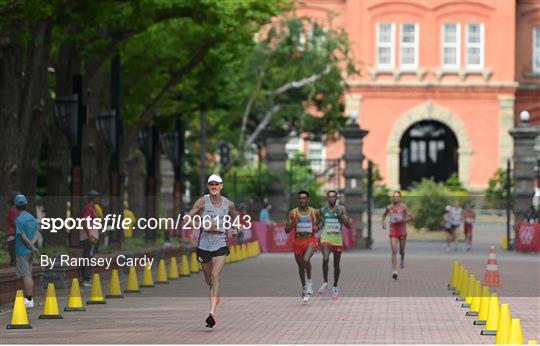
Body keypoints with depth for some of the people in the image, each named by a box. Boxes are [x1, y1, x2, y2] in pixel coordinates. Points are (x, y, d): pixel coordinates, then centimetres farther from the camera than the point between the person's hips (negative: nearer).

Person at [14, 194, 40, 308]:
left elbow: (23, 237, -18)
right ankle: (29, 298, 17)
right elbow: (37, 234, 6)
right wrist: (32, 244, -7)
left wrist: (32, 247, -11)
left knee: (25, 276, -7)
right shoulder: (32, 218, 9)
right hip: (29, 251, 8)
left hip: (22, 251, -8)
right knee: (29, 275, 13)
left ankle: (29, 300, -8)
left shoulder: (19, 220, -16)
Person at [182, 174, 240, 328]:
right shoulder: (203, 201, -5)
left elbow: (234, 216, 25)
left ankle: (212, 313, -23)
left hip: (220, 244, -1)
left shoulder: (229, 204, 3)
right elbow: (187, 219, -8)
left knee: (215, 276, -16)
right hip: (204, 244, 1)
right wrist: (204, 226, -19)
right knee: (208, 278, 15)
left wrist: (234, 226, 4)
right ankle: (215, 296, 50)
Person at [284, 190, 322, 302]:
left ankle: (309, 281, -6)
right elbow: (287, 230, -2)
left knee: (306, 260, -28)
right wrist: (293, 223, -21)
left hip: (310, 241, -2)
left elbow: (321, 221, 19)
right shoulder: (293, 213, -2)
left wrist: (317, 227, -2)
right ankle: (304, 288, 32)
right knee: (301, 266, 13)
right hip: (298, 241, 2)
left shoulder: (314, 212, -1)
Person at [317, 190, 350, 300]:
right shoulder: (322, 210, 5)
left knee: (336, 265, 8)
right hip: (326, 238, -1)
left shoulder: (341, 210, 2)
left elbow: (348, 225, -4)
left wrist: (340, 215, -14)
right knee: (325, 259, -26)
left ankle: (335, 287, 26)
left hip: (338, 238, 1)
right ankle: (325, 283, -14)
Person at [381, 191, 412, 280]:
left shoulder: (403, 207, -5)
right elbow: (384, 214, 23)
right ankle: (395, 271, -16)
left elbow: (410, 217, -7)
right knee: (394, 251, -12)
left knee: (401, 251, 13)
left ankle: (402, 259, 51)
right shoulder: (389, 207, 3)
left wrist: (402, 220, -22)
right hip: (393, 231, 1)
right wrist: (383, 222, 7)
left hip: (402, 231, -1)